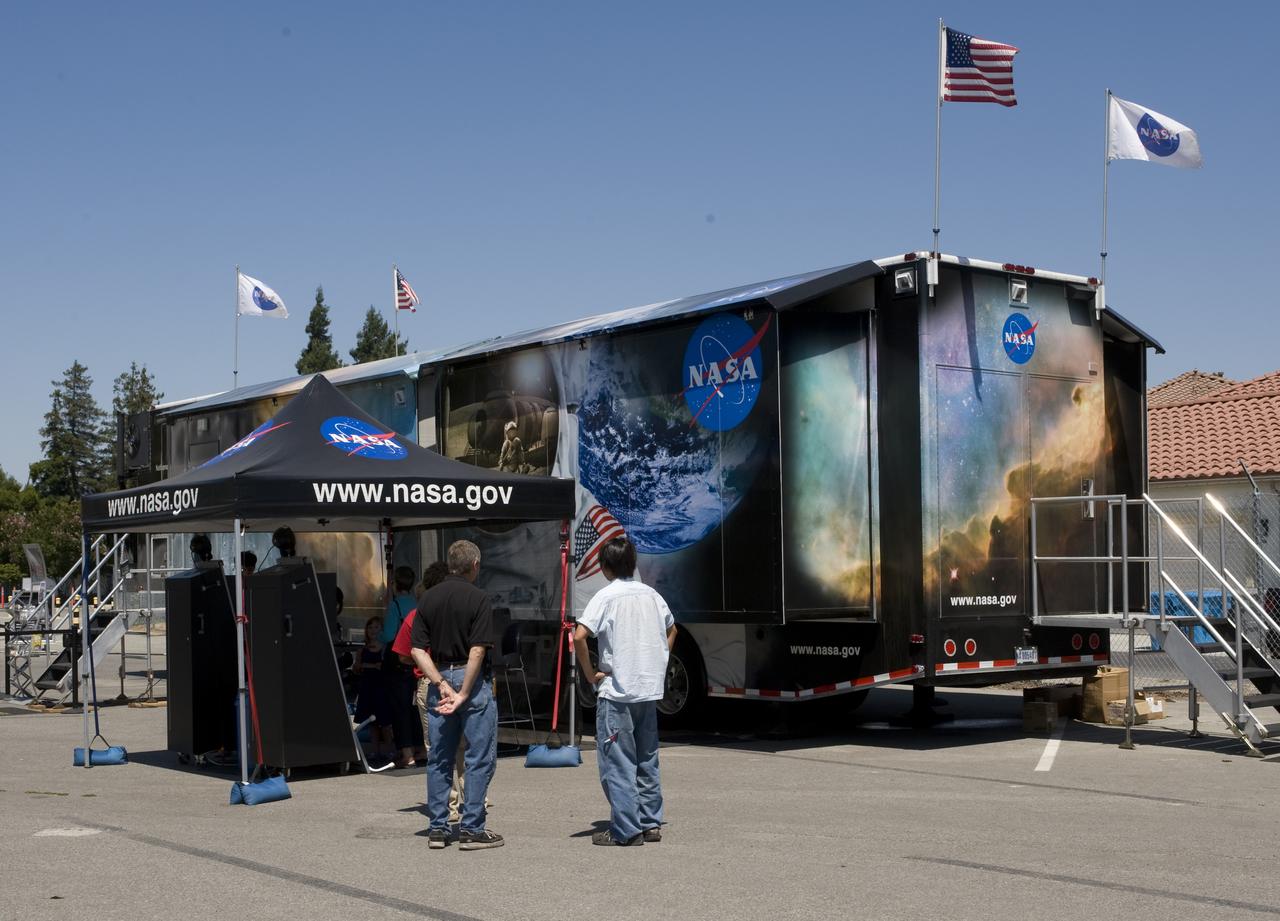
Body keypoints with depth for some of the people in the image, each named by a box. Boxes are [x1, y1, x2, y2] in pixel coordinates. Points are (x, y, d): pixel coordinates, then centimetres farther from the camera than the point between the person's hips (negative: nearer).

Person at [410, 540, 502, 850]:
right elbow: (478, 651, -17)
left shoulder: (428, 598, 6)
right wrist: (464, 693, -13)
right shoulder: (477, 598, -9)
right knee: (480, 758, 2)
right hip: (473, 682, -5)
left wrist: (442, 684, -5)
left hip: (439, 680, 6)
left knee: (439, 758, 12)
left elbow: (418, 650, -1)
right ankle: (471, 829, 0)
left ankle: (437, 829, 16)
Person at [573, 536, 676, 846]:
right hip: (650, 689, 6)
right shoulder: (650, 594, 9)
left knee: (617, 762, 0)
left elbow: (579, 636, -21)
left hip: (616, 691, -6)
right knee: (647, 760, 15)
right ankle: (650, 824, 19)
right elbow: (671, 629, 25)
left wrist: (591, 673, -10)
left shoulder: (606, 596, -10)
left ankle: (626, 830, -1)